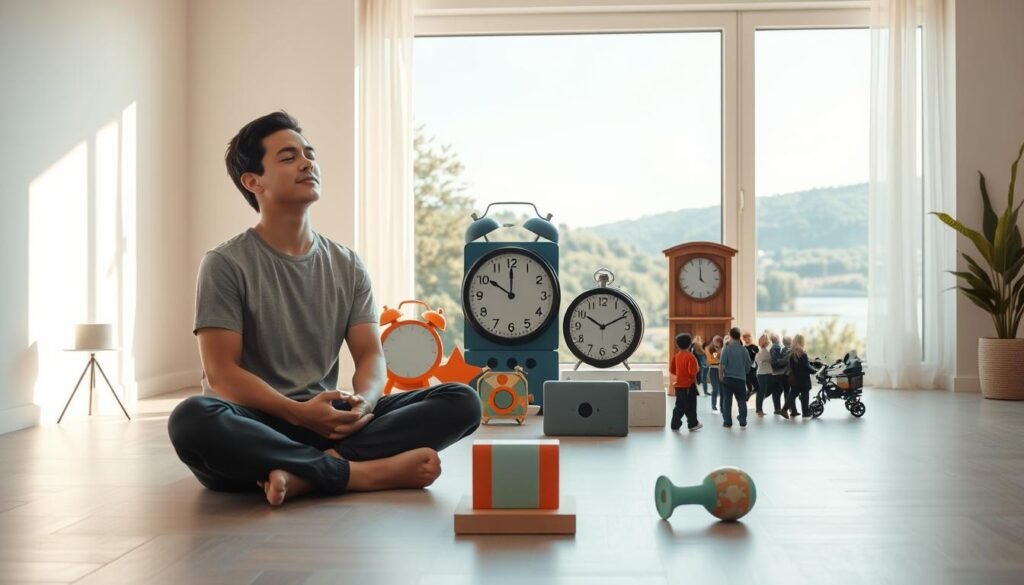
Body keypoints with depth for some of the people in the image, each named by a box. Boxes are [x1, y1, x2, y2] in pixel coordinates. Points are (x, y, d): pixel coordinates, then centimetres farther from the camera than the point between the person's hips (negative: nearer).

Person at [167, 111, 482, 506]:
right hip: (257, 422, -4)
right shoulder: (226, 265, -2)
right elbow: (221, 373, -9)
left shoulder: (347, 266, 11)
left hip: (327, 421, 4)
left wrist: (362, 402, -18)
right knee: (192, 419, -39)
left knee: (462, 400, -14)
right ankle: (360, 473, -30)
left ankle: (305, 473, -29)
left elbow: (370, 355, 6)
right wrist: (298, 413, -24)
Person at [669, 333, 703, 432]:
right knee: (690, 406, 6)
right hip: (689, 385, -6)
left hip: (679, 385, 6)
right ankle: (693, 424, 15)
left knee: (680, 406, 11)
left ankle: (675, 424, 10)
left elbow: (671, 370, 8)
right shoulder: (690, 356, -16)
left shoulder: (676, 356, 3)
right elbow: (692, 371, -23)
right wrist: (698, 369, -3)